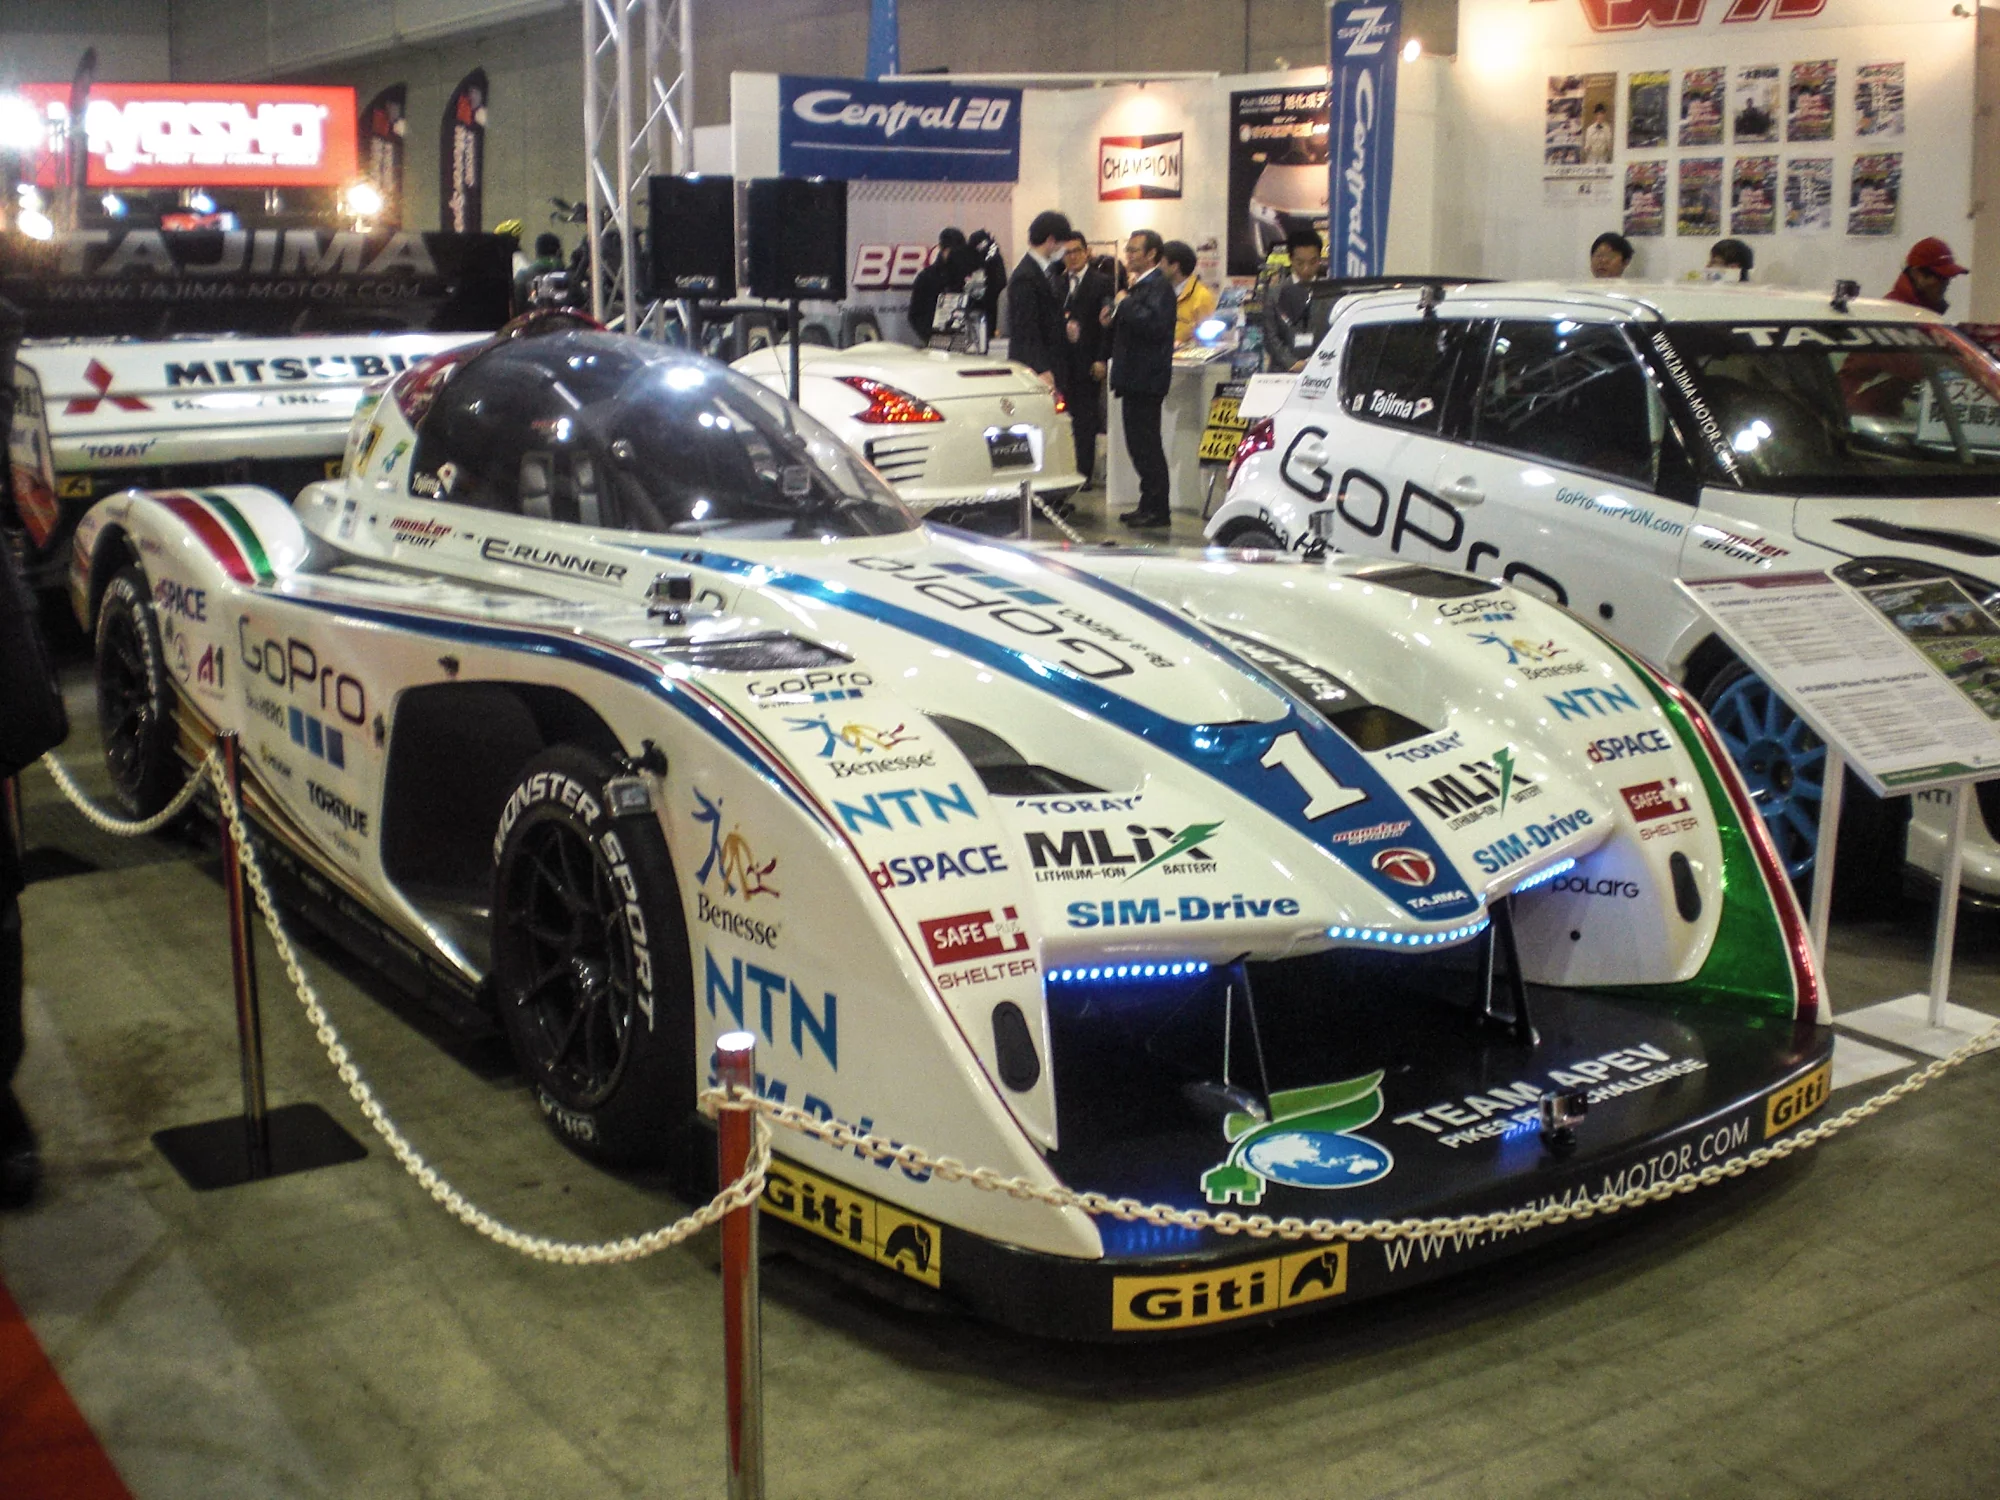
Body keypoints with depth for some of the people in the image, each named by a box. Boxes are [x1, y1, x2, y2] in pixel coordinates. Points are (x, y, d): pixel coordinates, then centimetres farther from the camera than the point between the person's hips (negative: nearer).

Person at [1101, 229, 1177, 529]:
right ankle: (1150, 506, 20)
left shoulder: (1158, 286, -13)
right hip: (1136, 378, 10)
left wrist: (1125, 305, -18)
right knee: (1140, 443, 13)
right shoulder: (1141, 285, 18)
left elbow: (1154, 325, -28)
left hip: (1146, 379, -10)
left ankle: (1157, 509, -3)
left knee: (1145, 444, -8)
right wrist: (1113, 321, 8)